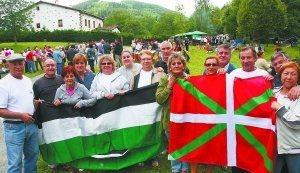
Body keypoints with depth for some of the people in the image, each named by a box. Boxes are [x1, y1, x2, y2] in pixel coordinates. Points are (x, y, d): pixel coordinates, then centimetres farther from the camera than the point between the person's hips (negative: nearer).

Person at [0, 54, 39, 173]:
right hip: (14, 127, -6)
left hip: (32, 124, 6)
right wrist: (21, 115, -20)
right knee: (15, 162, 0)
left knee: (32, 155, 19)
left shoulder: (28, 80, 9)